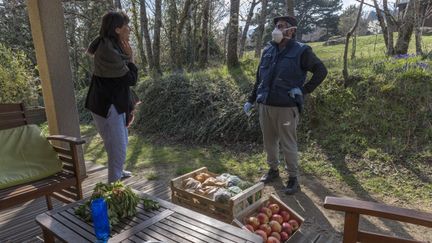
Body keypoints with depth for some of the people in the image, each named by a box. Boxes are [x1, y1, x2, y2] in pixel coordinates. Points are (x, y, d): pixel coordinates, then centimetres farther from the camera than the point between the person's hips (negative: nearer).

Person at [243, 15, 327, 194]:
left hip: (286, 107, -5)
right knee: (269, 141, 16)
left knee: (288, 144, 3)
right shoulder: (268, 50, 10)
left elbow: (321, 71, -1)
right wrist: (251, 100, 15)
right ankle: (273, 169, 36)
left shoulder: (301, 51, -5)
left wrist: (304, 89, -9)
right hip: (265, 106, 5)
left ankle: (293, 178, 19)